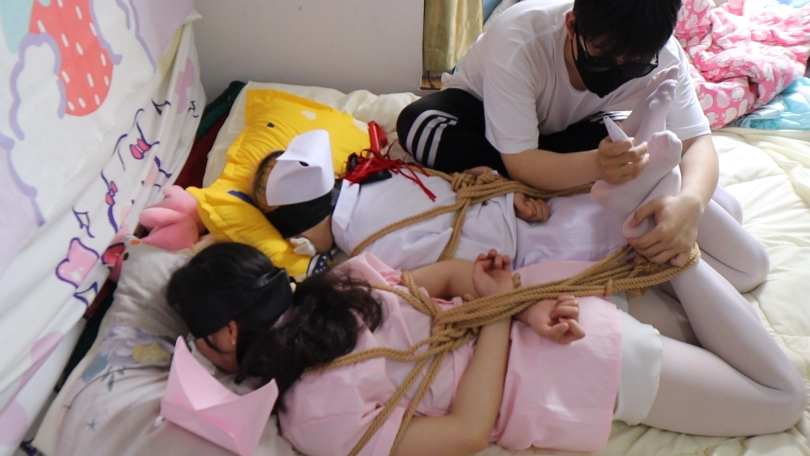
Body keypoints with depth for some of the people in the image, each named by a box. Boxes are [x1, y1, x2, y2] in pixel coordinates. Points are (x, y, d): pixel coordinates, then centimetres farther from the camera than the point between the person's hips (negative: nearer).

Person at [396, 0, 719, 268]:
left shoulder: (662, 57, -26)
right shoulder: (517, 42, -37)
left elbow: (697, 141, -27)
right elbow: (519, 162, -37)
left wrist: (691, 202, -50)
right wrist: (595, 166, -57)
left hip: (560, 128, 2)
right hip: (479, 107, -2)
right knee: (419, 123, -35)